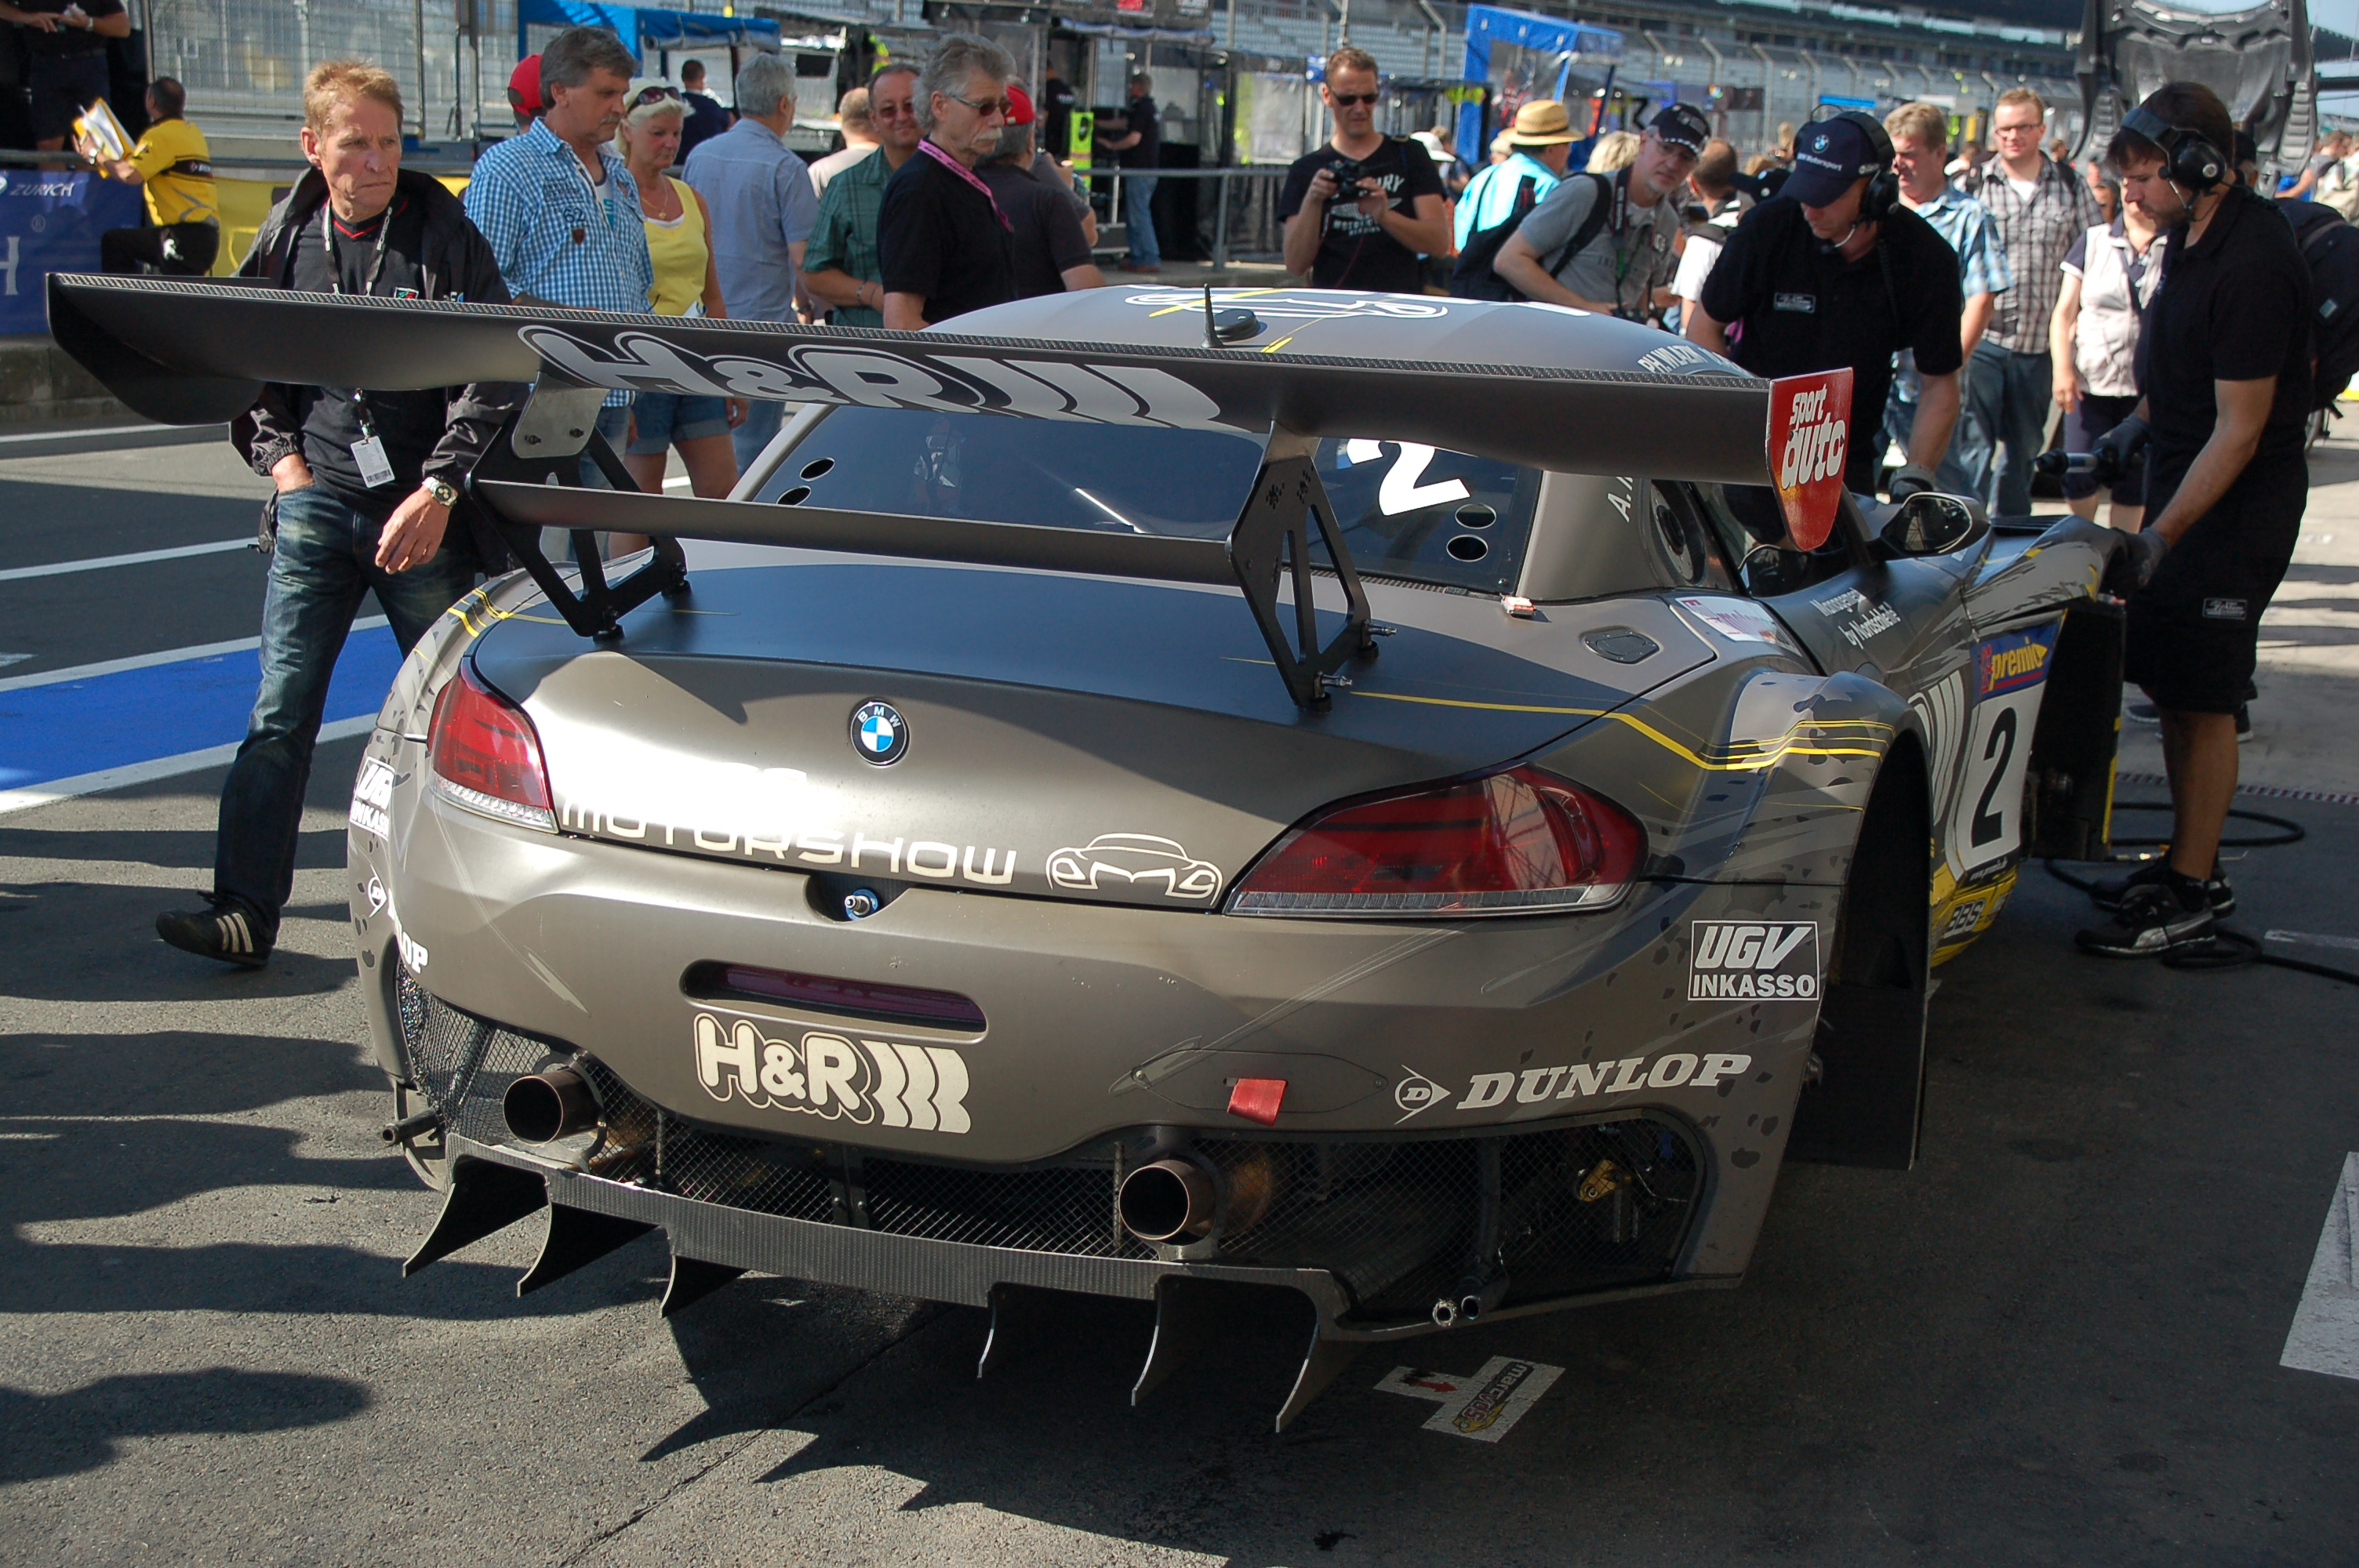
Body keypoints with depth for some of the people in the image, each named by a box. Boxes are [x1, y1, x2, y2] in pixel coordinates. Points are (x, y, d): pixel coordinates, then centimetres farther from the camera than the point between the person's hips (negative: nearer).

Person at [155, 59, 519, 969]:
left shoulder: (444, 235, -1)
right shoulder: (285, 243, 8)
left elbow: (497, 373, -4)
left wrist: (440, 490, -12)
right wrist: (279, 455, 3)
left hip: (426, 511, -2)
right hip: (318, 502, 2)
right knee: (281, 712, -3)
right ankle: (245, 911, -3)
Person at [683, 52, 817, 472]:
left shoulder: (699, 156, 7)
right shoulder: (785, 168, -13)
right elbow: (802, 256, -14)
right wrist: (807, 306, 6)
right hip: (762, 323, -6)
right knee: (751, 445, -1)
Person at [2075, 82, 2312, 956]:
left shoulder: (2252, 266, -23)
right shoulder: (2193, 234, 7)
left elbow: (2239, 429, -23)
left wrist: (2164, 532, -25)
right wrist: (2140, 424, 23)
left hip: (2236, 510, -10)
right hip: (2186, 484, 10)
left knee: (2202, 698, -5)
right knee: (2167, 680, 13)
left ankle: (2191, 896, 3)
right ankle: (2190, 863, 25)